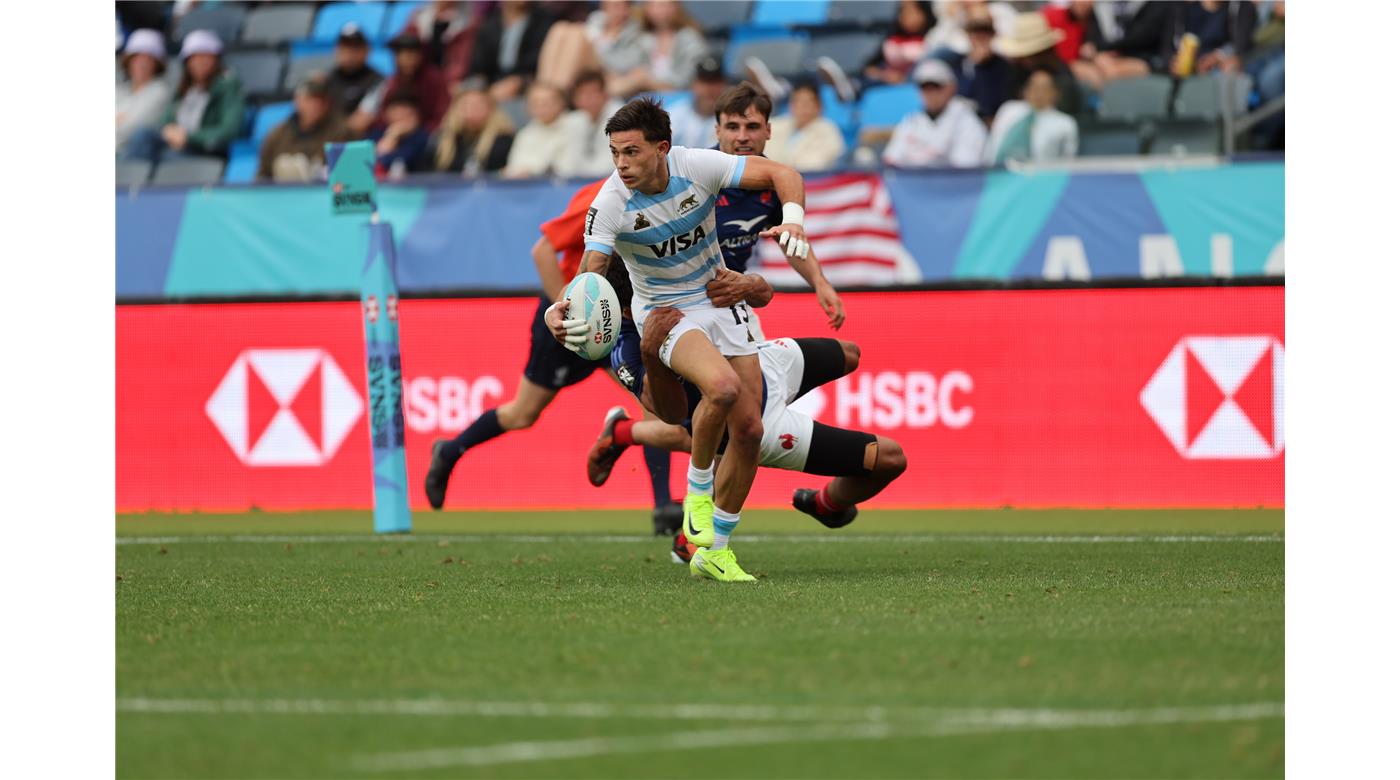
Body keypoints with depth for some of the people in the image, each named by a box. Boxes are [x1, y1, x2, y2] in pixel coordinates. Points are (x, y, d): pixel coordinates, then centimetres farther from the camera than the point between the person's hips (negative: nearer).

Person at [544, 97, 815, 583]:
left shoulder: (699, 166, -19)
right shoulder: (610, 204, -23)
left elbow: (781, 174, -14)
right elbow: (590, 274, -26)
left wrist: (793, 219, -34)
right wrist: (559, 311, -48)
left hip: (719, 300, 3)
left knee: (749, 430, -1)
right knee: (722, 386, -34)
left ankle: (716, 551, 15)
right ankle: (698, 487, -7)